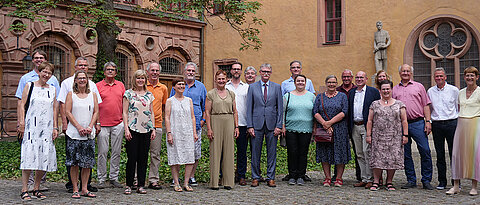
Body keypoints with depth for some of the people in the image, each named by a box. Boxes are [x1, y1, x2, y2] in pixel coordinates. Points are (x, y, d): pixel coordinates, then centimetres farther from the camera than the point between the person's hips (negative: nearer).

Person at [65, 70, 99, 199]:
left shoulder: (92, 95, 11)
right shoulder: (71, 94, 4)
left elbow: (96, 112, 7)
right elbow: (68, 112, -3)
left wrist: (90, 127, -8)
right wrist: (79, 127, -12)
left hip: (89, 134, 2)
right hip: (74, 133, -2)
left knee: (88, 163, 3)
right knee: (74, 163, -2)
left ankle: (85, 189, 11)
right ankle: (75, 190, 6)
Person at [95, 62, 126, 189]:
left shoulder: (121, 85, 11)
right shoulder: (98, 86, 3)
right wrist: (96, 123, -5)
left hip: (118, 124, 3)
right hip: (103, 124, -2)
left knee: (117, 152, 6)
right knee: (103, 152, 1)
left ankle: (114, 178, 15)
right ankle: (101, 179, 10)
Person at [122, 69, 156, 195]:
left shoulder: (149, 95, 13)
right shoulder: (129, 93, 2)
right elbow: (125, 113, -1)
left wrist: (153, 129, 7)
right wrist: (126, 129, -9)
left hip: (146, 130, 4)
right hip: (133, 129, -3)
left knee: (143, 158, 5)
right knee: (132, 158, -3)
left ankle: (141, 185, 12)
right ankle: (129, 185, 7)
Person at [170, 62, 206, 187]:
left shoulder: (201, 87, 12)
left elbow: (205, 105, 15)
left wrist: (203, 119, 5)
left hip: (196, 124, 1)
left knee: (195, 153, 1)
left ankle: (191, 177, 13)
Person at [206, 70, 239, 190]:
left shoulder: (231, 94, 13)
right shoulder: (211, 94, 3)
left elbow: (235, 112, 14)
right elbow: (207, 112, -1)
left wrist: (236, 127, 5)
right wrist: (209, 128, -9)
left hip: (229, 123, 3)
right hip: (215, 122, -3)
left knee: (229, 151, 3)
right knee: (215, 151, -3)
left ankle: (228, 182, 9)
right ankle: (214, 182, 3)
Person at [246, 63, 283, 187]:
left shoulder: (277, 87, 8)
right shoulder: (252, 87, 6)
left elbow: (280, 108, 5)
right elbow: (249, 108, 4)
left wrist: (279, 126, -3)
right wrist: (249, 126, -4)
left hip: (272, 125, 0)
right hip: (257, 124, 0)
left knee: (272, 153, 4)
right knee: (255, 153, 4)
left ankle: (270, 178, 13)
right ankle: (255, 178, 15)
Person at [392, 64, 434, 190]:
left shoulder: (419, 86, 10)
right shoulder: (395, 89, 15)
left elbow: (426, 105, 6)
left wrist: (428, 121, -4)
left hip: (418, 123, -2)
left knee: (425, 151, -7)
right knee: (406, 154, 5)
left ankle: (426, 180, 3)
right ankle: (411, 180, 14)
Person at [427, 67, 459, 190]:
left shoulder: (454, 90, 3)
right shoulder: (430, 91, 10)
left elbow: (459, 108, 7)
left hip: (451, 123, -2)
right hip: (436, 125, 3)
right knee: (440, 154, 6)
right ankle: (442, 181, 13)